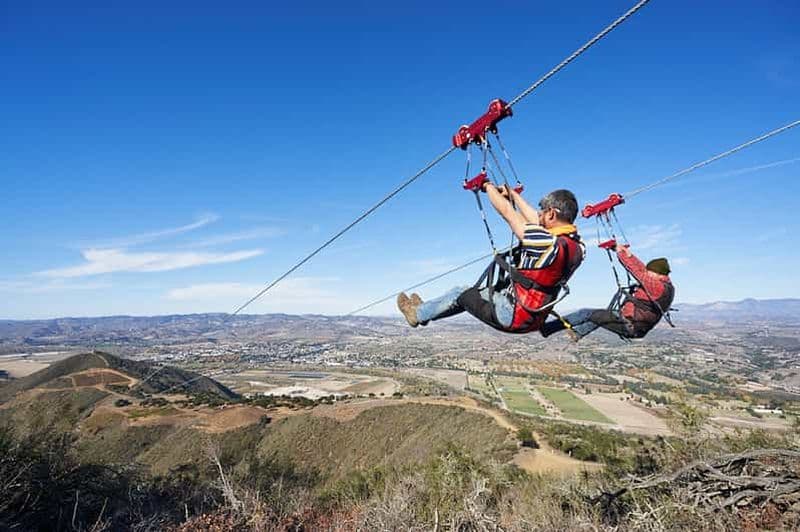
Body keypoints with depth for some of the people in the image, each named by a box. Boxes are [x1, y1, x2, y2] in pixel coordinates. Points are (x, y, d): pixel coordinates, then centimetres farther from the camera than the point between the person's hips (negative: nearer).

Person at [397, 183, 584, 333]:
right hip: (535, 318, 8)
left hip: (514, 317, -8)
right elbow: (534, 220, 9)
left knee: (461, 294, 10)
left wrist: (489, 187, 0)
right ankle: (425, 309, 36)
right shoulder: (576, 245, -4)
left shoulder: (549, 243, -29)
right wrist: (513, 194, 19)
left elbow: (507, 212, -18)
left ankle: (419, 314, 30)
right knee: (473, 292, 21)